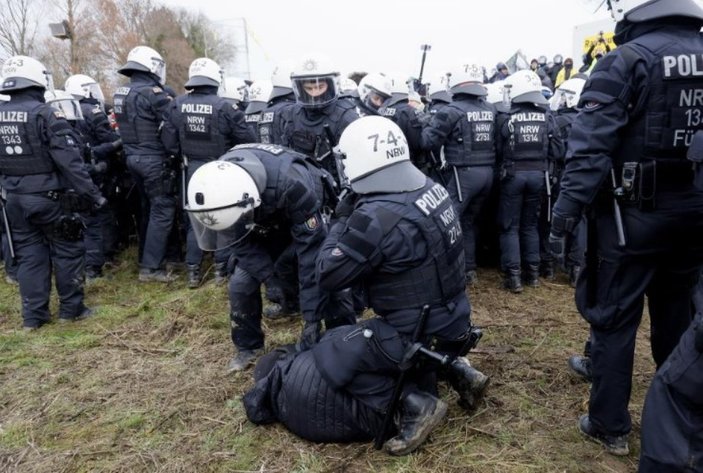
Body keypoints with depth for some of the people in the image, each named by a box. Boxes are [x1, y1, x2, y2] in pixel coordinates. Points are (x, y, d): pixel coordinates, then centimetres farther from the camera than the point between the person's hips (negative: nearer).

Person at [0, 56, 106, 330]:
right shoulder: (45, 114, -16)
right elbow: (70, 161, -19)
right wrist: (91, 193, -15)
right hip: (47, 197, -6)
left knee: (28, 255, 13)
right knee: (67, 250, 8)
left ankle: (33, 316, 17)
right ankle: (71, 309, 15)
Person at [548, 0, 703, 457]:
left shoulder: (625, 61, -12)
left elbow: (591, 148, -20)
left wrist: (566, 214, -17)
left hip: (634, 214, -6)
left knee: (614, 318, 5)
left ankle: (610, 424, 16)